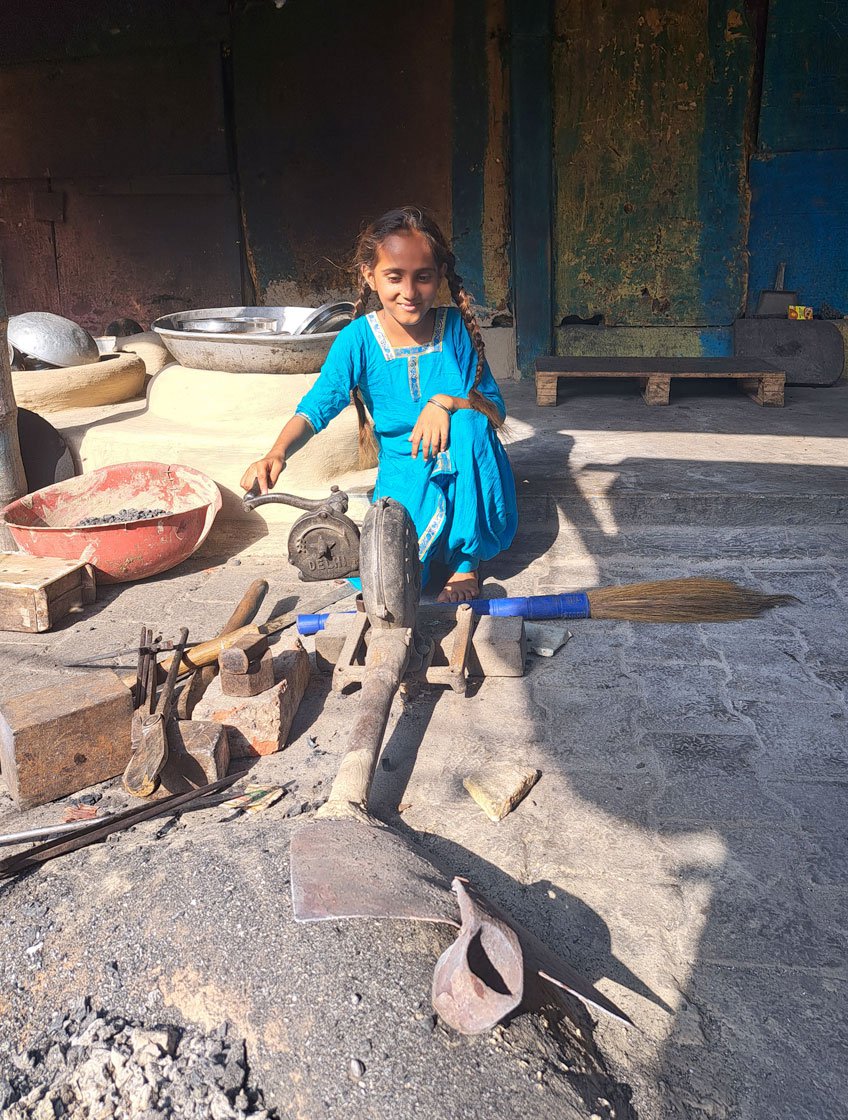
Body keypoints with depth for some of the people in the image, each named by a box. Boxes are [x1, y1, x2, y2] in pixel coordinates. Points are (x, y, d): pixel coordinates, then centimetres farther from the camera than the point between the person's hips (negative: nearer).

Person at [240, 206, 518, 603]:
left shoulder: (455, 328, -7)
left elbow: (496, 409, -5)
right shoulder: (358, 340, -8)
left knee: (467, 419, -32)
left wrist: (446, 402, -26)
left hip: (469, 480, 1)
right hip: (404, 476, -1)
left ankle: (466, 559, -12)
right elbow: (315, 409, -11)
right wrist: (277, 453, -31)